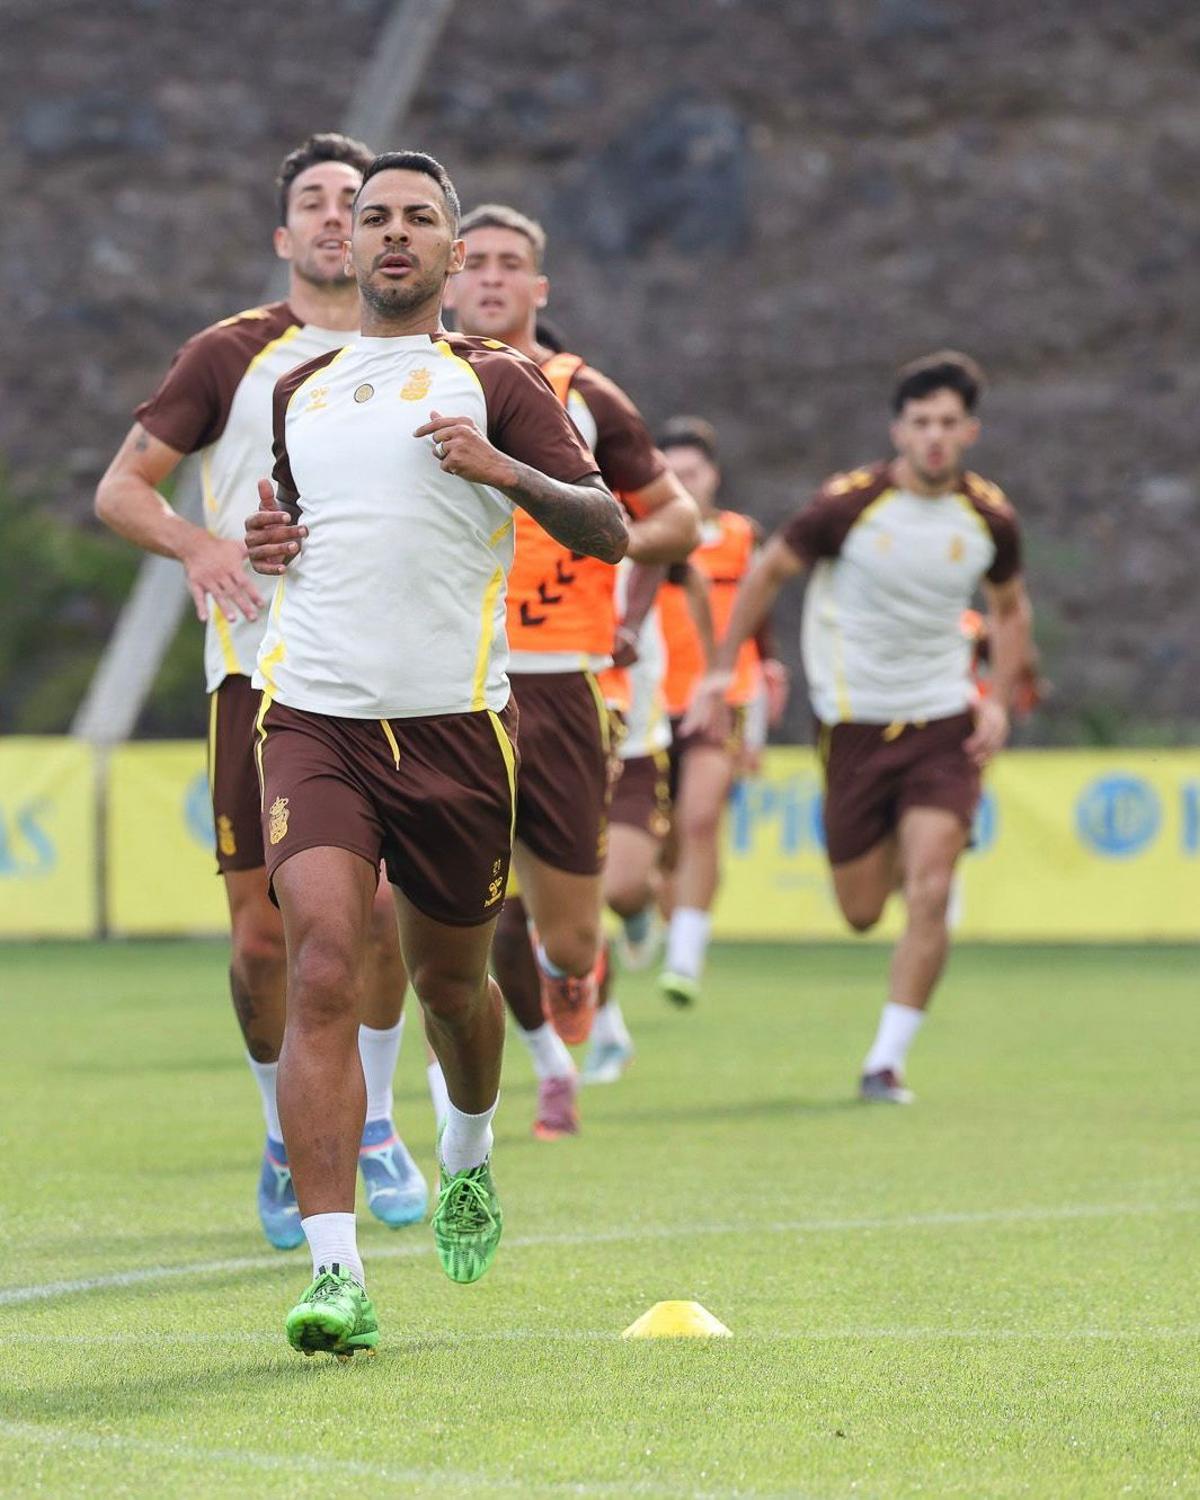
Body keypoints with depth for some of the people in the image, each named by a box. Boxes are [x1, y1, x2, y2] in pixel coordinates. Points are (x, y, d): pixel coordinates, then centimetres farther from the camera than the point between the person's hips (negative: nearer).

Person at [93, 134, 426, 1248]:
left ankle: (371, 1124, 12)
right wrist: (196, 542, -15)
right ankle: (286, 1141, 19)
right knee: (262, 931, -3)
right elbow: (120, 488, 5)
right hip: (258, 664, -1)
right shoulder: (231, 355, 4)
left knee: (383, 901, -11)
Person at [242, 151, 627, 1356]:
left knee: (449, 982, 12)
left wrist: (502, 469, -18)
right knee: (324, 974, -16)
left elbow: (606, 531, -2)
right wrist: (268, 545, 9)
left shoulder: (493, 382, 4)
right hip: (313, 714, 1)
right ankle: (335, 1272, -21)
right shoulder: (300, 392, 16)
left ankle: (467, 1153, 47)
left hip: (453, 721, -1)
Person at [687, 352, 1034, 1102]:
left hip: (944, 726, 1)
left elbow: (1011, 606, 17)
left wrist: (999, 699, 4)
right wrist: (723, 668, 0)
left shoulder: (989, 517, -2)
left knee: (928, 896, -16)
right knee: (862, 912, 5)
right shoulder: (849, 504, -10)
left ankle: (887, 1061, -6)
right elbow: (770, 570, 4)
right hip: (855, 724, -1)